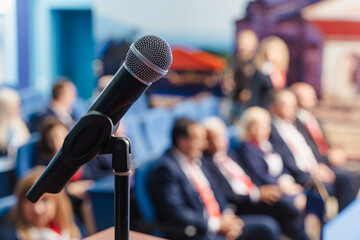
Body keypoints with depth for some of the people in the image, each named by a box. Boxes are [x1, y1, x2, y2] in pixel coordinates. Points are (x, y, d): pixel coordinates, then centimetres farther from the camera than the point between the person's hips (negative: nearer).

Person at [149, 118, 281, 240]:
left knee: (268, 225, -1)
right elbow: (175, 213, -20)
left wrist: (227, 214, -2)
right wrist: (217, 224, -19)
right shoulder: (166, 168, -14)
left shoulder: (196, 161, 12)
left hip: (219, 221, 9)